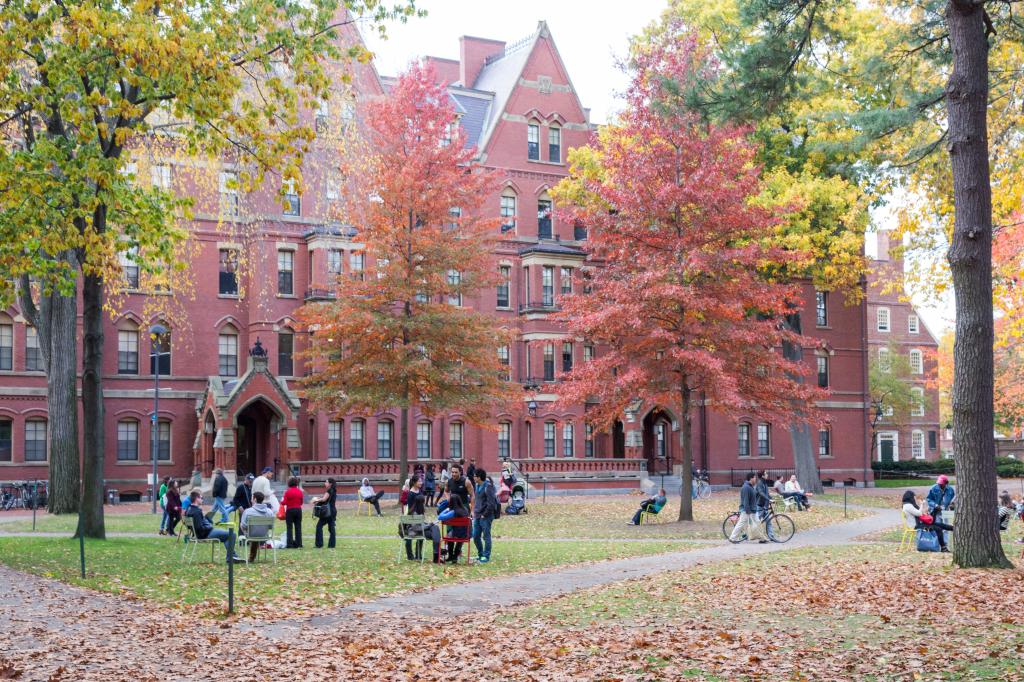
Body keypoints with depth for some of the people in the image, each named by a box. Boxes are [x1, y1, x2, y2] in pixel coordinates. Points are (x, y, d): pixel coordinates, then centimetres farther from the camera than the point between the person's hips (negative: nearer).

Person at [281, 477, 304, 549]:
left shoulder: (288, 492, -11)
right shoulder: (300, 491, 1)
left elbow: (284, 503, -11)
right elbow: (301, 502, 8)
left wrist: (282, 500, 10)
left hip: (290, 510, -4)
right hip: (298, 510, 4)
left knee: (289, 527, 2)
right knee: (298, 527, 8)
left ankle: (290, 544, -1)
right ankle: (298, 544, 8)